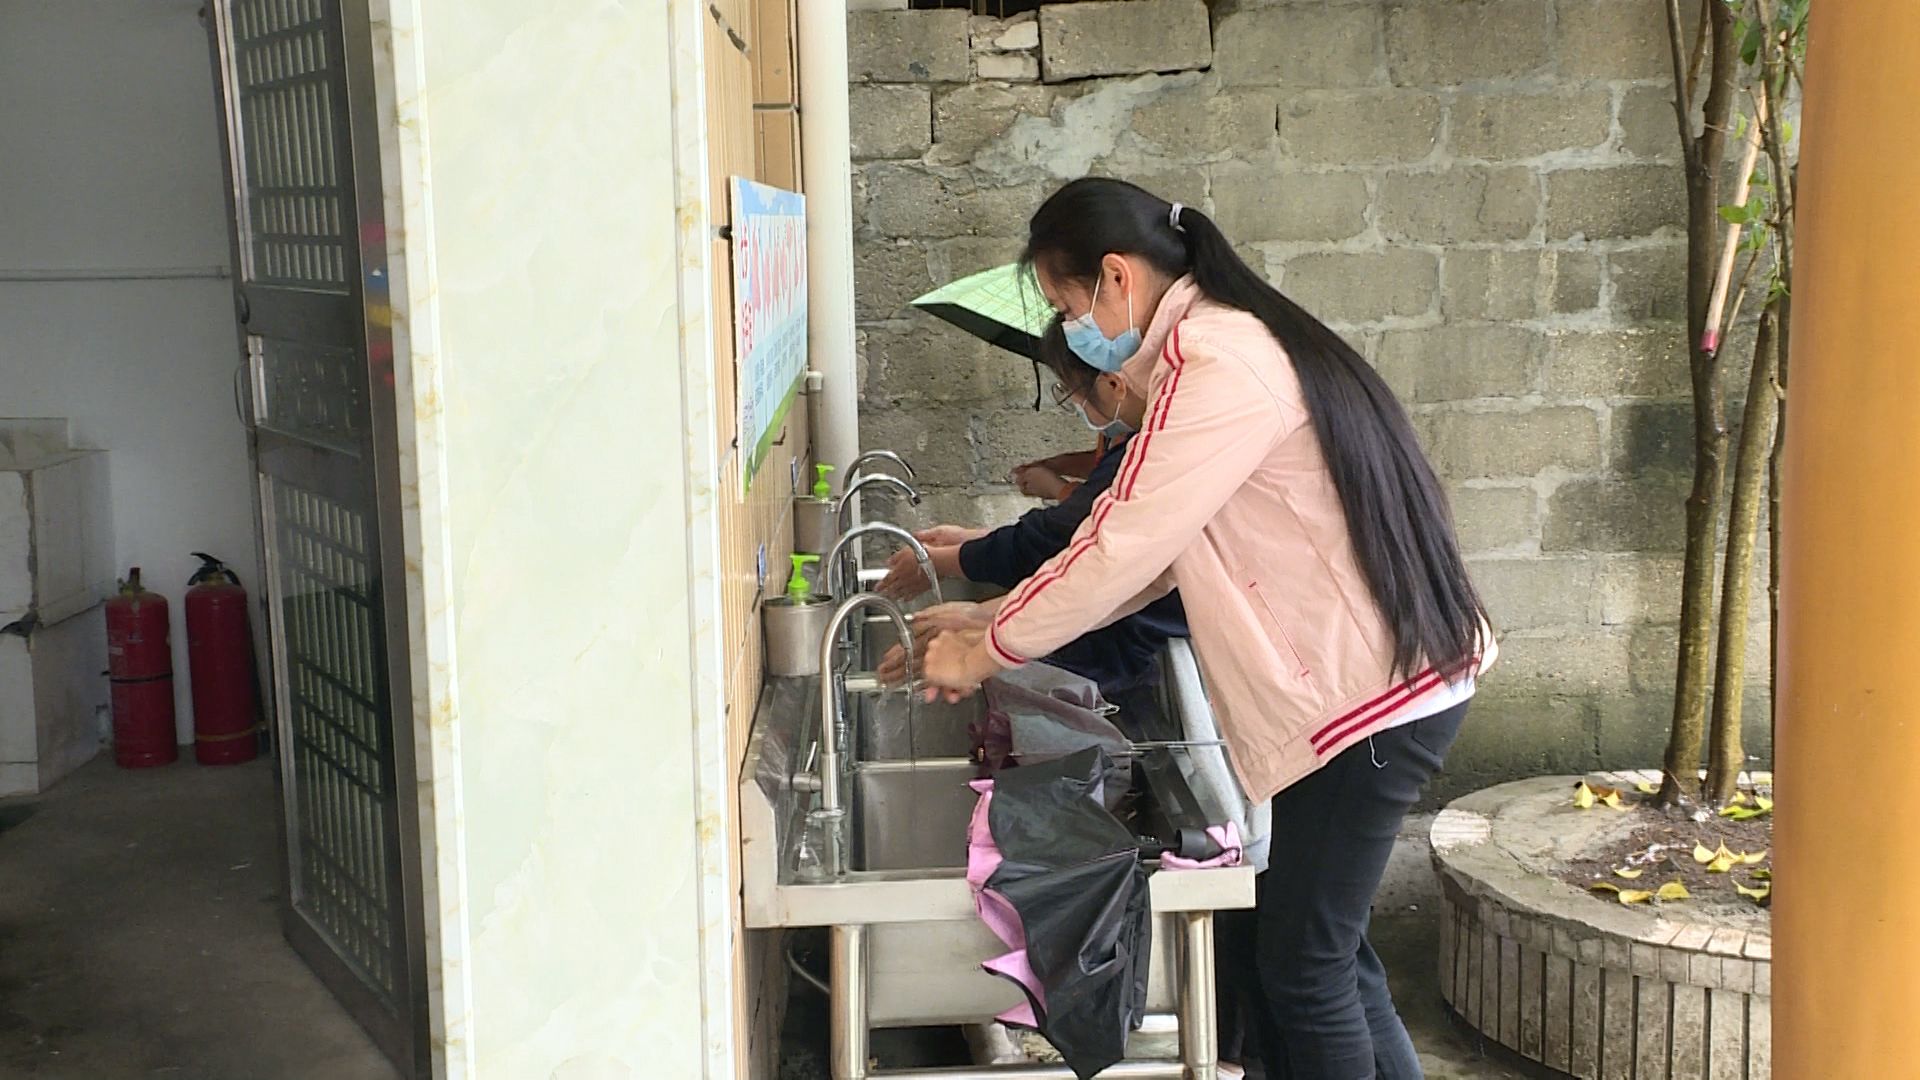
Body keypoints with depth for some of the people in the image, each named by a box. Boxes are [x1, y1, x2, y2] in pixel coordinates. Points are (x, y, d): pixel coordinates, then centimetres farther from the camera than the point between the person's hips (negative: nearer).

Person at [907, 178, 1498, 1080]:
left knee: (1303, 967, 0)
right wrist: (993, 618, 10)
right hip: (1380, 678, 10)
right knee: (1321, 946, 18)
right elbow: (1147, 552, 14)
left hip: (1369, 696, -10)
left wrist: (986, 649, -6)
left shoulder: (1217, 366, -19)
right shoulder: (1226, 346, 14)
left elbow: (1121, 549, -19)